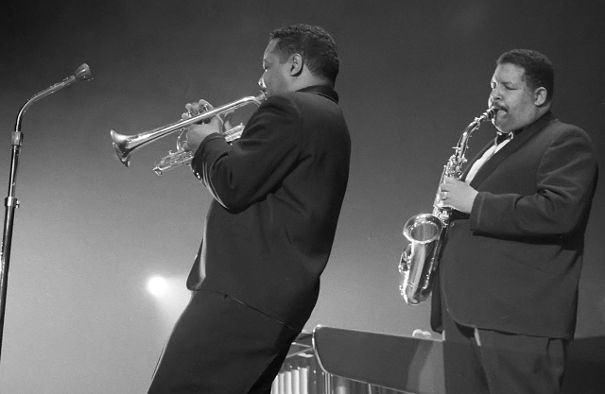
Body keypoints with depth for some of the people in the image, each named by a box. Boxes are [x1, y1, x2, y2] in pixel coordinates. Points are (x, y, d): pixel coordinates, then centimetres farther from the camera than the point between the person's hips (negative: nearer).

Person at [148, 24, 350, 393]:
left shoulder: (290, 110, -10)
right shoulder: (330, 120, 22)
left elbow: (232, 187, -18)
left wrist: (207, 143, 1)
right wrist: (216, 139, 18)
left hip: (244, 293, -10)